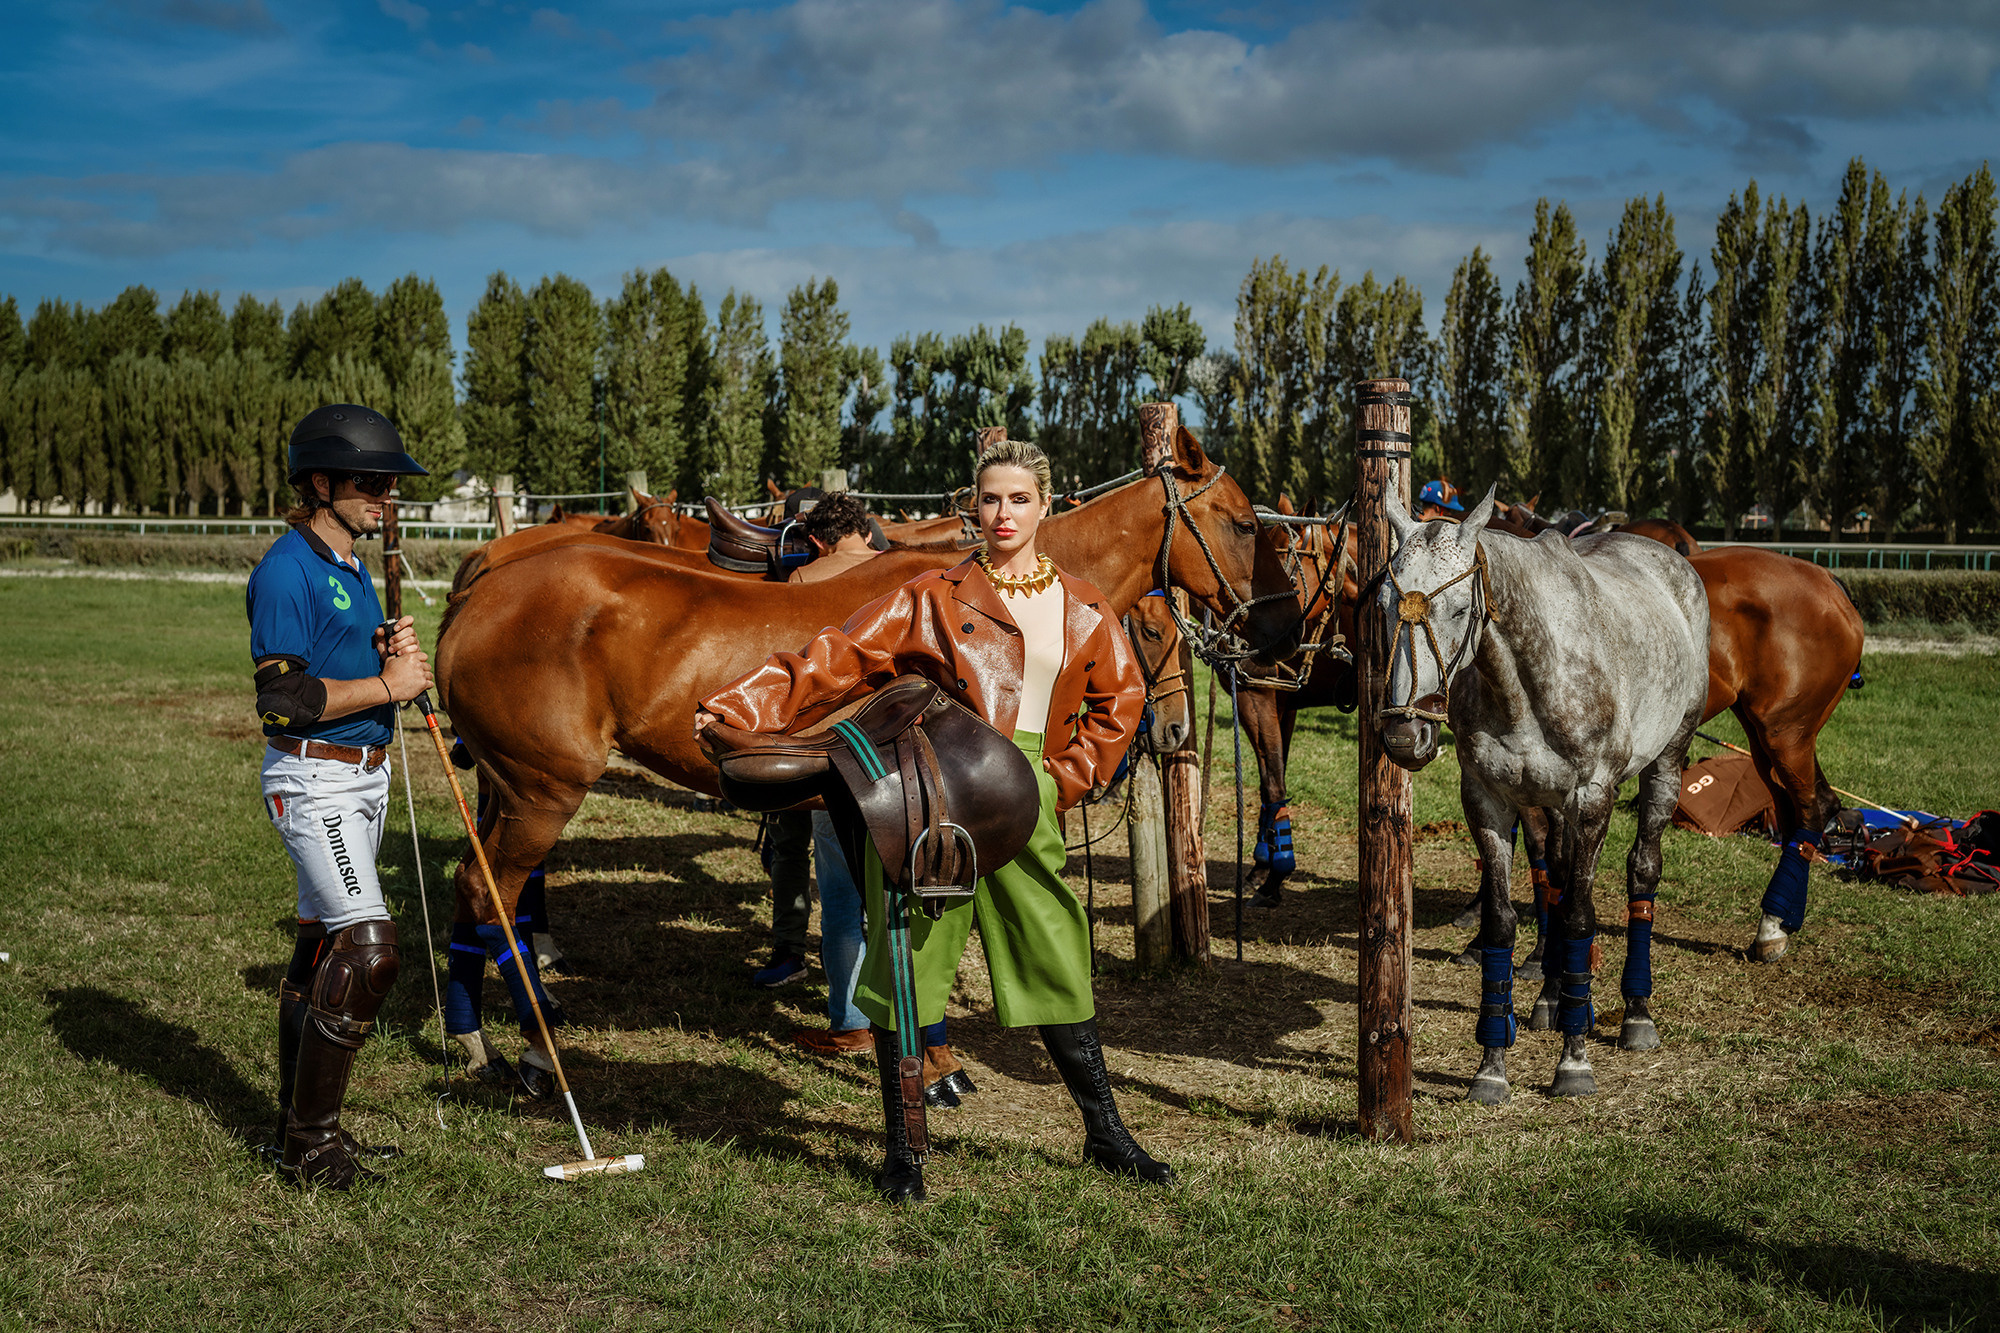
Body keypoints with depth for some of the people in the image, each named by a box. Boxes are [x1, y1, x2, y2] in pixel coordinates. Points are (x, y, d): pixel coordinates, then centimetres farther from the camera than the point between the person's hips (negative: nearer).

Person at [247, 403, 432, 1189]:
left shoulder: (352, 568, 13)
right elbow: (283, 698, -22)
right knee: (369, 948, -13)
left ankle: (301, 1125, 24)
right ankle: (309, 1142, -2)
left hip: (366, 774, 9)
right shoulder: (288, 571, -16)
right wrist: (387, 685, -18)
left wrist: (394, 652, 1)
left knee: (323, 945, 14)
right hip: (313, 780, -9)